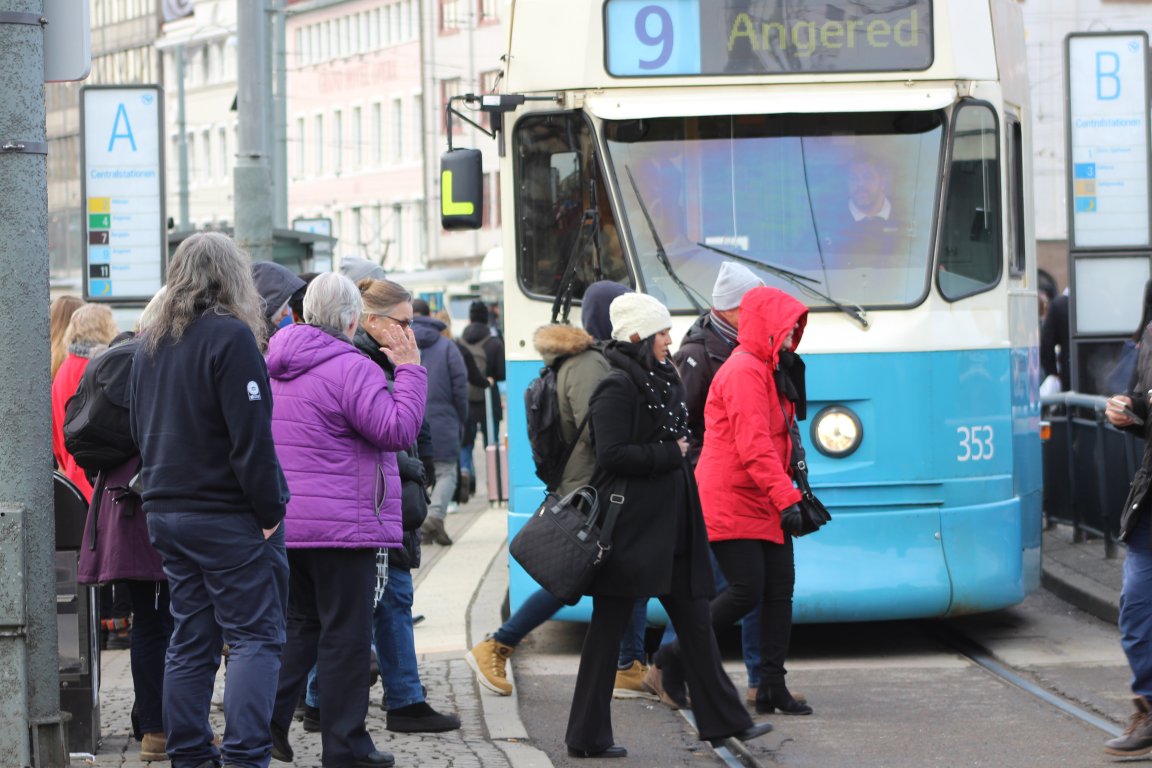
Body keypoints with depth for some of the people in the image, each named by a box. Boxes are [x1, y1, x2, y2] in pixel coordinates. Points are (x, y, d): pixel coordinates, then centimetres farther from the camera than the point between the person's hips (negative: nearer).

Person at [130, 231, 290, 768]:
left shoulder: (150, 342, 12)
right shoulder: (230, 336, -13)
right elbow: (251, 438, -18)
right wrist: (270, 511, -13)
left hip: (165, 514, 7)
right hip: (229, 517, -7)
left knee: (189, 639, 12)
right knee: (254, 637, -4)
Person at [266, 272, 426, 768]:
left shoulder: (273, 367, 12)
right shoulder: (351, 369, -14)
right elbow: (399, 429, -18)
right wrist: (409, 369, -12)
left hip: (283, 523, 7)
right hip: (341, 523, -7)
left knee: (299, 622, 18)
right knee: (346, 634, 0)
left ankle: (268, 716, 4)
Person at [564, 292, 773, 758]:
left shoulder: (660, 381, 14)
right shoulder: (617, 387, -14)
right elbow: (613, 454, -21)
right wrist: (670, 454, -14)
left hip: (669, 527, 9)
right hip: (629, 525, -9)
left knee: (694, 621, 10)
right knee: (609, 629, -2)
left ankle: (722, 719, 15)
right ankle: (588, 736, 5)